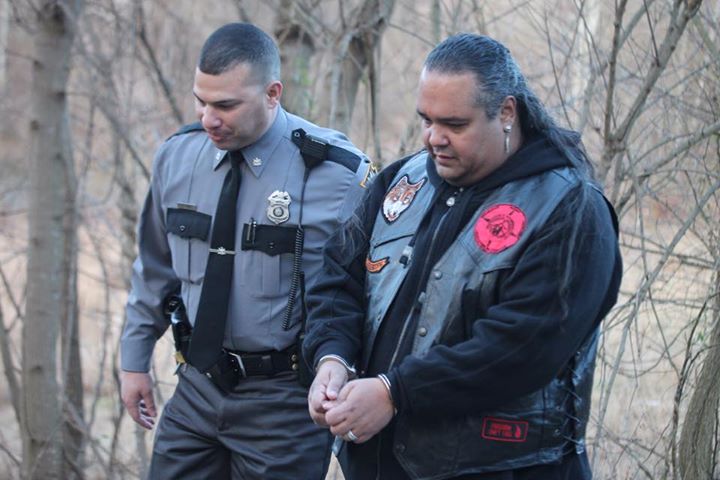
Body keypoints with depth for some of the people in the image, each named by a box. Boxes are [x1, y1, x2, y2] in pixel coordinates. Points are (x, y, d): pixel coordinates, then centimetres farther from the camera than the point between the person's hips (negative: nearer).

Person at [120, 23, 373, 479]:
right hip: (197, 388, 4)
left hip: (284, 401, -4)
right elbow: (154, 269, 13)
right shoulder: (177, 156, 0)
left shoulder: (337, 172, -15)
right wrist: (135, 360, 16)